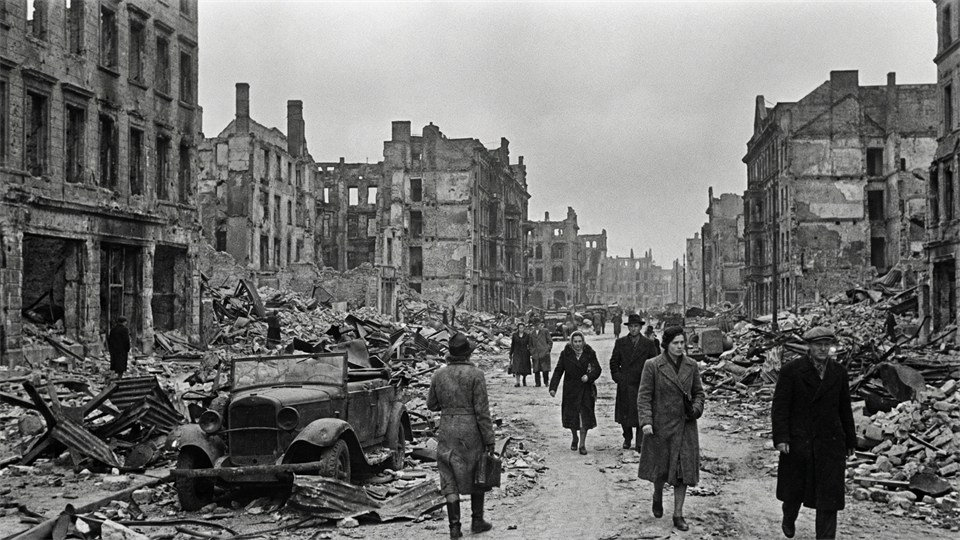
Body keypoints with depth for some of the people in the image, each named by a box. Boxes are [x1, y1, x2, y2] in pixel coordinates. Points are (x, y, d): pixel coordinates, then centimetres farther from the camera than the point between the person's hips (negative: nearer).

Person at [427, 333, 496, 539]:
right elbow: (482, 410, -12)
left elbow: (431, 404, 11)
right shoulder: (475, 374, -11)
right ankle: (477, 520, 23)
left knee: (450, 479, 8)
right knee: (477, 475, 16)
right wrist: (489, 439, -7)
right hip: (470, 430, -3)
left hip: (446, 429, 3)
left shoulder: (439, 374, 1)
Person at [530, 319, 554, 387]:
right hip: (535, 355, 4)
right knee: (536, 369, 1)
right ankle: (537, 383, 7)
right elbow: (530, 344, 23)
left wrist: (548, 349, -2)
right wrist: (532, 351, 10)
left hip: (544, 353, -4)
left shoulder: (545, 331, 5)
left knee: (545, 369, -6)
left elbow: (550, 341, 6)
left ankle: (546, 382, 3)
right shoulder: (532, 333, 16)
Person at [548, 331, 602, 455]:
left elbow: (597, 369, 1)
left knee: (585, 416, -6)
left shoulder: (590, 353, 0)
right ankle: (575, 439, 32)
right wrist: (553, 387, -10)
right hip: (570, 390, 1)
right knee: (571, 416, 6)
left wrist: (589, 376, -19)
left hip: (586, 389, 0)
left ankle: (582, 443, 3)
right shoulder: (565, 354, -1)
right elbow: (558, 371, -1)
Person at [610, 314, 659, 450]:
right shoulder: (620, 343, 6)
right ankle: (627, 438, 28)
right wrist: (617, 377, 1)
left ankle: (640, 443, 2)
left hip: (642, 385, -1)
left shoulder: (648, 344, 3)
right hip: (624, 385, 2)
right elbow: (614, 362, 10)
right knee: (624, 414, 7)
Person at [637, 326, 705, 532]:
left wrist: (696, 408, -6)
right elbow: (644, 396, -8)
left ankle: (678, 514, 9)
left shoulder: (691, 366, 4)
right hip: (661, 425, -3)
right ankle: (657, 497, 41)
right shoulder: (653, 366, -8)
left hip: (685, 425, 3)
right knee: (661, 467, 9)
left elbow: (698, 392, 14)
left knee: (684, 468, 0)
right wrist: (646, 421, -18)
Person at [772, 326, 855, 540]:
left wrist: (850, 441, 13)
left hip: (830, 442, 2)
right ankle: (789, 520, 44)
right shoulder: (791, 371, -6)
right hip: (798, 441, -2)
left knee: (829, 496, -2)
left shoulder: (839, 372, 5)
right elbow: (779, 407, -8)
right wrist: (780, 438, -17)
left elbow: (845, 409, 11)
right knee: (794, 490, 15)